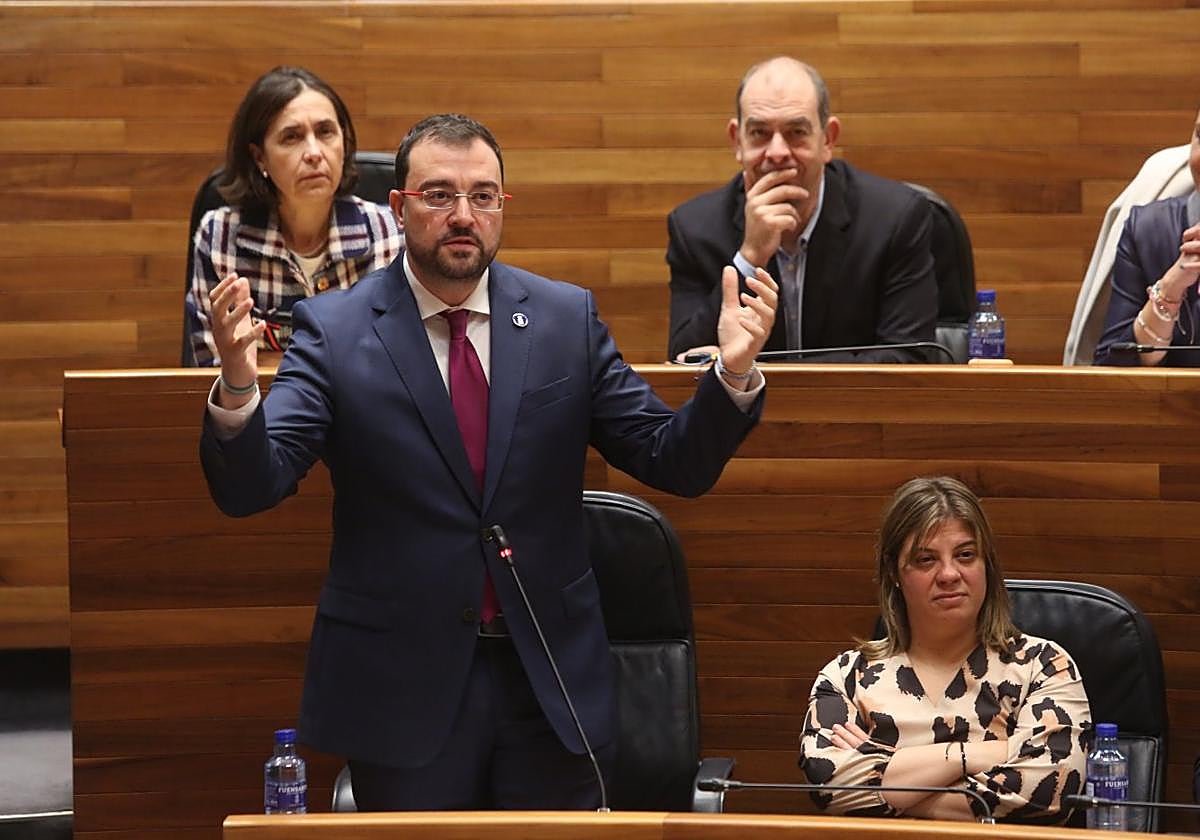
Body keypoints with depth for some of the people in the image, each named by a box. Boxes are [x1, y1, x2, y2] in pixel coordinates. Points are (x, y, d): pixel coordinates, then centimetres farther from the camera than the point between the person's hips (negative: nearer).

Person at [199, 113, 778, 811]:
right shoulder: (334, 330, -4)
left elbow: (677, 464, 2)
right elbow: (249, 488, -13)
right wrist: (238, 386, -33)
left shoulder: (568, 318, 3)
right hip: (401, 689, -2)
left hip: (551, 679, 2)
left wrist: (733, 374, -17)